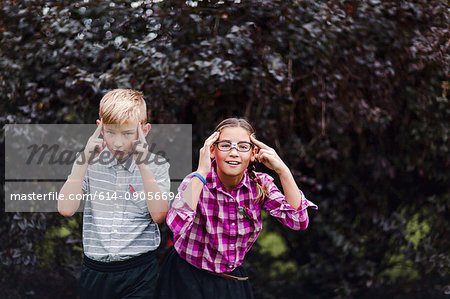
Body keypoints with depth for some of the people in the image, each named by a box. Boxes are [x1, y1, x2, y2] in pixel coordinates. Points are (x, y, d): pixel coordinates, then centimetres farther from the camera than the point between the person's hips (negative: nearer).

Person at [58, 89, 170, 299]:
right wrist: (84, 159, -14)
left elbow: (158, 214, -14)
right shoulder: (89, 163, 4)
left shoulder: (156, 165, 0)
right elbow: (66, 209, -9)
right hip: (94, 271, 2)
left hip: (138, 273, -2)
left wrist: (143, 164, -18)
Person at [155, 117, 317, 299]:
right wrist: (201, 172, -34)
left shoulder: (260, 184, -7)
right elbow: (177, 225, -36)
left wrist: (283, 171, -22)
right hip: (188, 281, -4)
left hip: (233, 280, 4)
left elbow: (298, 222, -17)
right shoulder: (196, 182, -17)